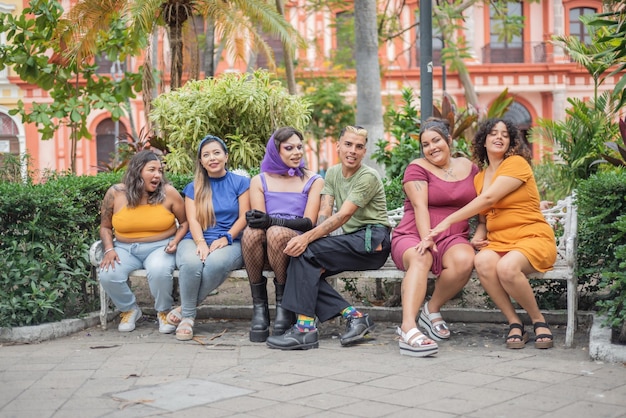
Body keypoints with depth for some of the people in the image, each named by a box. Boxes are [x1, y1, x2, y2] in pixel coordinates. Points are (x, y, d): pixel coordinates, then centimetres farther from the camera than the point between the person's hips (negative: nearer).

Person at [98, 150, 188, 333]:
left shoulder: (168, 192, -5)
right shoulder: (115, 193, -2)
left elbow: (185, 222, 6)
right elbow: (105, 227, 9)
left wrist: (176, 241, -11)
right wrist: (109, 249, -8)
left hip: (160, 247, -2)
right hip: (125, 249, 2)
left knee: (159, 271, -35)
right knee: (107, 275, -27)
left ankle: (164, 312, -3)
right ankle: (129, 310, 6)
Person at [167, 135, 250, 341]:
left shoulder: (241, 182, 10)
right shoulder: (193, 188, 15)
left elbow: (244, 217, 3)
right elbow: (192, 220, 2)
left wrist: (225, 238, -14)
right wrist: (201, 243, -19)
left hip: (230, 242, -1)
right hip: (196, 241, 1)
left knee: (216, 262, -39)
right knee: (192, 262, -37)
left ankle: (185, 308, -18)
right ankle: (188, 316, -17)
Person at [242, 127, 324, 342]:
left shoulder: (314, 181, 10)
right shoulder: (260, 181, 14)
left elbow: (309, 222, -4)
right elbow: (259, 219, 2)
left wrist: (272, 222, -19)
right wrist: (259, 221, -24)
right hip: (265, 246, 2)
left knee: (277, 232, -36)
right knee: (252, 231, -34)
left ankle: (283, 303, -21)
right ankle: (259, 306, -24)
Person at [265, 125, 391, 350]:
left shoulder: (368, 177, -9)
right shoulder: (333, 173, 14)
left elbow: (343, 216, -20)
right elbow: (324, 212, 2)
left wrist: (308, 238, -31)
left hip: (372, 241, -8)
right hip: (351, 243, 8)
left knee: (305, 252, -24)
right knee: (307, 269, -13)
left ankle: (305, 327, -27)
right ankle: (353, 316, -13)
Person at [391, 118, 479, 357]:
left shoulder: (469, 167, 16)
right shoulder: (418, 168, 4)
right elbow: (420, 206, -9)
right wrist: (426, 239, -23)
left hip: (453, 238, 3)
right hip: (414, 236, -3)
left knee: (465, 260, -34)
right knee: (420, 259, -39)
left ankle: (432, 310, -11)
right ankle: (408, 330, -53)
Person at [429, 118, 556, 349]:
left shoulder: (517, 163, -4)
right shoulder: (479, 177, 17)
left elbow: (488, 199, -15)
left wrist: (448, 221, -16)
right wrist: (479, 234, -2)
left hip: (533, 238, -5)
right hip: (499, 242, 5)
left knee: (506, 267, -36)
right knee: (482, 262, -32)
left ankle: (539, 320, -9)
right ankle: (514, 323, -16)